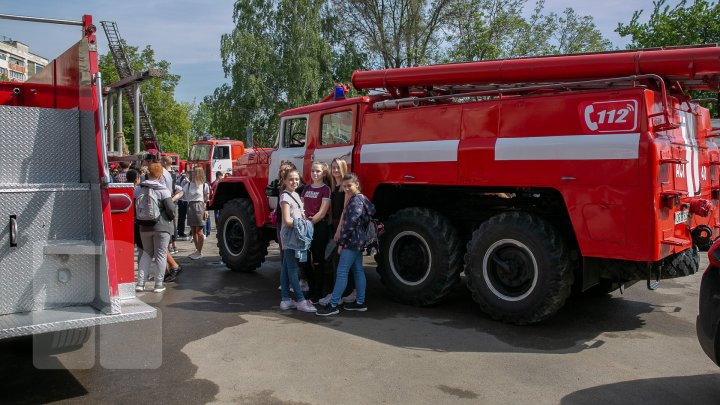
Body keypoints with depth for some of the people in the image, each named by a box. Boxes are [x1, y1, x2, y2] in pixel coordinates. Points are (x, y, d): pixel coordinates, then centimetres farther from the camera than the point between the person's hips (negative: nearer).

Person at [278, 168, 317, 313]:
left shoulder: (296, 195, 14)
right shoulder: (285, 197, -12)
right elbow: (287, 221, -18)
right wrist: (301, 224, -15)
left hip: (296, 236, 9)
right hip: (290, 236, -9)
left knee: (286, 268, 11)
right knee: (292, 268, -5)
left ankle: (285, 300, 15)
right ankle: (301, 301, -4)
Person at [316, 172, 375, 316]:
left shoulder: (356, 201, -16)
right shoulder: (359, 199, 15)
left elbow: (350, 224, -21)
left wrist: (341, 242, -16)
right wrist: (343, 241, 17)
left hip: (352, 241, -10)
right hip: (357, 241, 10)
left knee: (342, 272, -8)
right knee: (357, 270, 12)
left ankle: (333, 305, -6)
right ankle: (360, 302, 18)